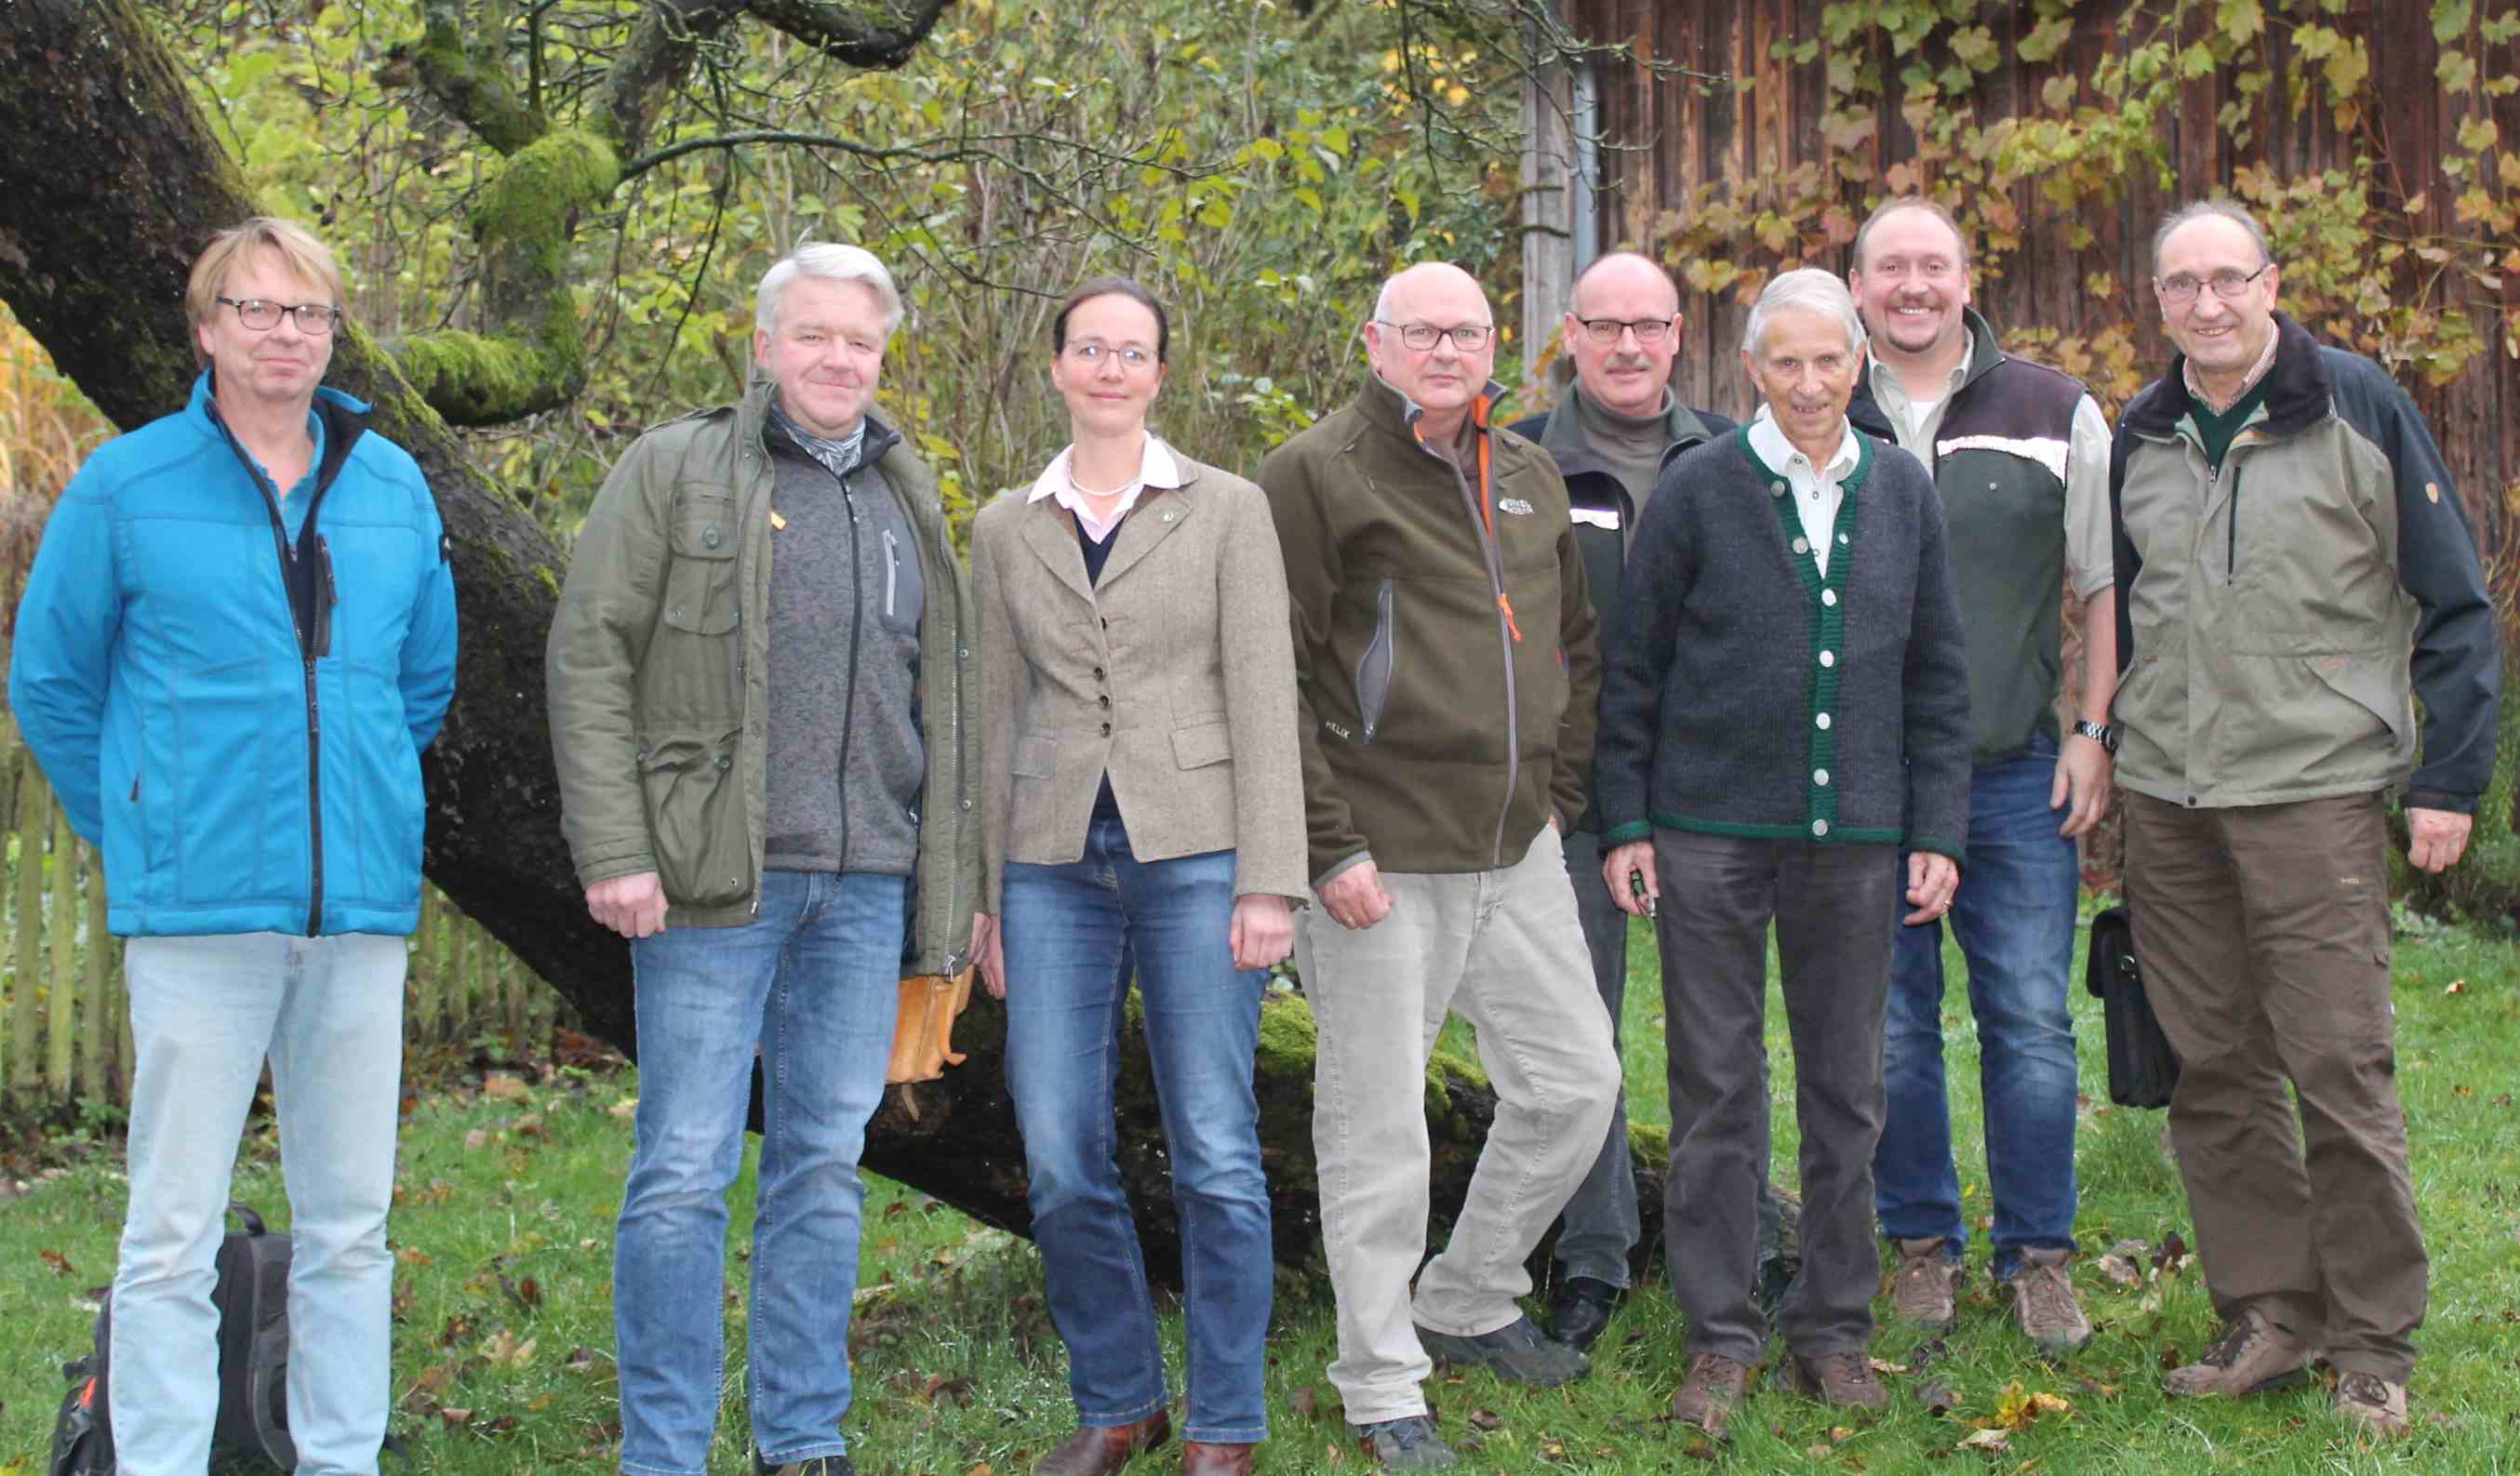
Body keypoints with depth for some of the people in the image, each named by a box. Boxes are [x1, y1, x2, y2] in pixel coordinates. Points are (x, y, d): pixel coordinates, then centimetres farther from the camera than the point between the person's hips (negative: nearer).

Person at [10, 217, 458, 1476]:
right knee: (174, 1232, -1)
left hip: (364, 902, 4)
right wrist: (139, 836, 8)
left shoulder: (393, 487, 9)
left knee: (349, 1225, 10)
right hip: (201, 906, -3)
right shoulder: (126, 486, -1)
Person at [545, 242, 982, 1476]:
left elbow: (944, 696, 21)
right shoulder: (674, 471, 1)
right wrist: (611, 850, -13)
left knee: (826, 1165, 9)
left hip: (864, 885, 5)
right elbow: (589, 657, -5)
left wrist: (962, 879, 15)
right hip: (714, 875, -5)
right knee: (686, 1168, -4)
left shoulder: (908, 500, 18)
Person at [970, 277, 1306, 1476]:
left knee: (1215, 1153, -1)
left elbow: (1263, 699, -2)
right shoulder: (1005, 530, 12)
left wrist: (1269, 880, -9)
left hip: (1194, 850, -3)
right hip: (1055, 862, 3)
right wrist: (986, 901, 11)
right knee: (1058, 1161, 2)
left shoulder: (1227, 510, 3)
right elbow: (996, 716, 14)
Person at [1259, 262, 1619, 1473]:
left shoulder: (1529, 478, 14)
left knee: (1574, 1081, 11)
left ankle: (1467, 1303, 31)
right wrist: (1331, 844, -15)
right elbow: (1276, 678, -11)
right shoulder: (1316, 474, -7)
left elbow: (1575, 647, 23)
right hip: (1381, 860, -7)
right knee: (1377, 1124, 1)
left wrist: (1560, 794, 13)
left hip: (1518, 850, 7)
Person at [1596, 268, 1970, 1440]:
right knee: (1716, 1089, 2)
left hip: (1854, 837, 3)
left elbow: (1936, 677, 11)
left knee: (1847, 1090, 8)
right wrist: (1624, 825, -2)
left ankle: (1833, 1330, 20)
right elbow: (1632, 670, 2)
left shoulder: (1903, 493, 8)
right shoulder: (1697, 489, -1)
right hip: (1712, 832, -2)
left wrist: (1938, 833, 5)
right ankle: (1720, 1337, 12)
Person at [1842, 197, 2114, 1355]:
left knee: (2031, 1019, 0)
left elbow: (2105, 583, 10)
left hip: (2017, 777, 0)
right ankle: (1922, 1240, 20)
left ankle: (2038, 1256, 13)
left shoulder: (2053, 413, 6)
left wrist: (2094, 731, 1)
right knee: (1889, 1025, 5)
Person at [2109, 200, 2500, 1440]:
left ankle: (2374, 1346, 8)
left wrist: (2450, 779, -6)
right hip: (2165, 800, 5)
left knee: (2339, 1068, -4)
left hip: (2313, 788, -5)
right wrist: (2102, 768, 18)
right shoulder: (2140, 437, 11)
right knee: (2213, 1072, 7)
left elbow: (2453, 605, -1)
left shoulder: (2358, 407, -3)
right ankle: (2269, 1317, 18)